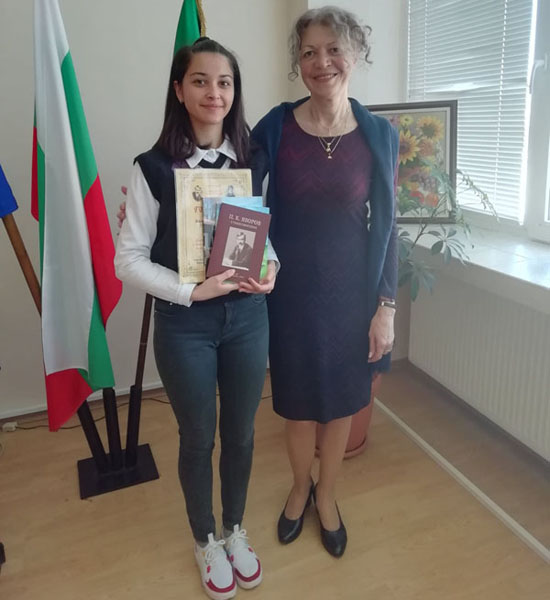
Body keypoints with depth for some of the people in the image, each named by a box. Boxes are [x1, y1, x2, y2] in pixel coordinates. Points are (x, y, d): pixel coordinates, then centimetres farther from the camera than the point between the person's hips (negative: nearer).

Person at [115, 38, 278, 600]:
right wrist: (191, 290, -20)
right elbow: (128, 259, -9)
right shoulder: (154, 167, -10)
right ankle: (206, 540, 41)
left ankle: (235, 530, 44)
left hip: (247, 317, 3)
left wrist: (270, 268, -9)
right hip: (184, 325, -3)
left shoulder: (251, 158, 1)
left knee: (240, 433, 17)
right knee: (198, 439, 14)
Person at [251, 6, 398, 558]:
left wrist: (385, 306, -4)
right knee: (297, 399, 14)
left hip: (351, 289, 1)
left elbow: (385, 225, -1)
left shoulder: (378, 135, -3)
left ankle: (326, 495, 41)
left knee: (342, 399, 14)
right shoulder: (275, 128, -5)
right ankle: (300, 487, 44)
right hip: (291, 287, 0)